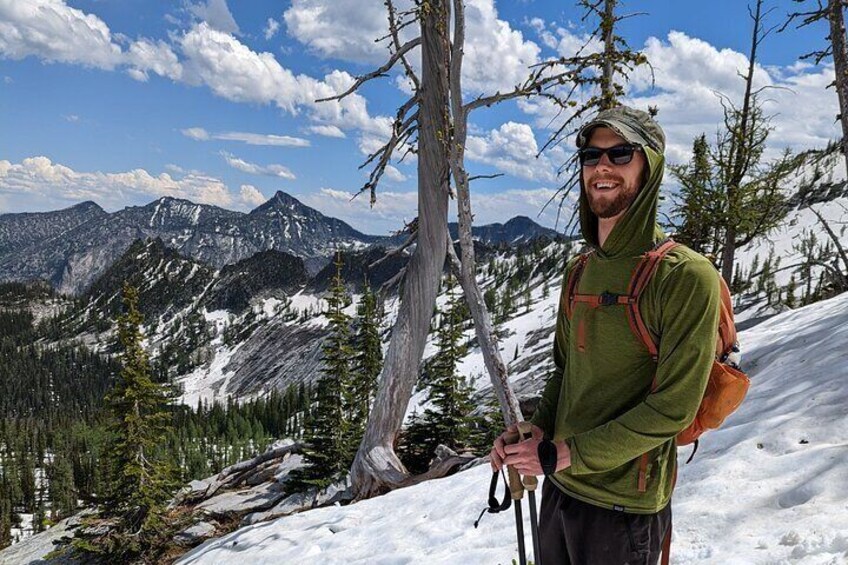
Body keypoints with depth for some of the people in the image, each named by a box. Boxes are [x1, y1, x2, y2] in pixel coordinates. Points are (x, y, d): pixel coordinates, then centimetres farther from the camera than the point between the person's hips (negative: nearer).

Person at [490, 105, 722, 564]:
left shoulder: (685, 277, -17)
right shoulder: (581, 270, 4)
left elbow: (672, 408, -19)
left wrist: (563, 453, -18)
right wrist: (535, 431, -3)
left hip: (623, 506, -6)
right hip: (558, 487, 6)